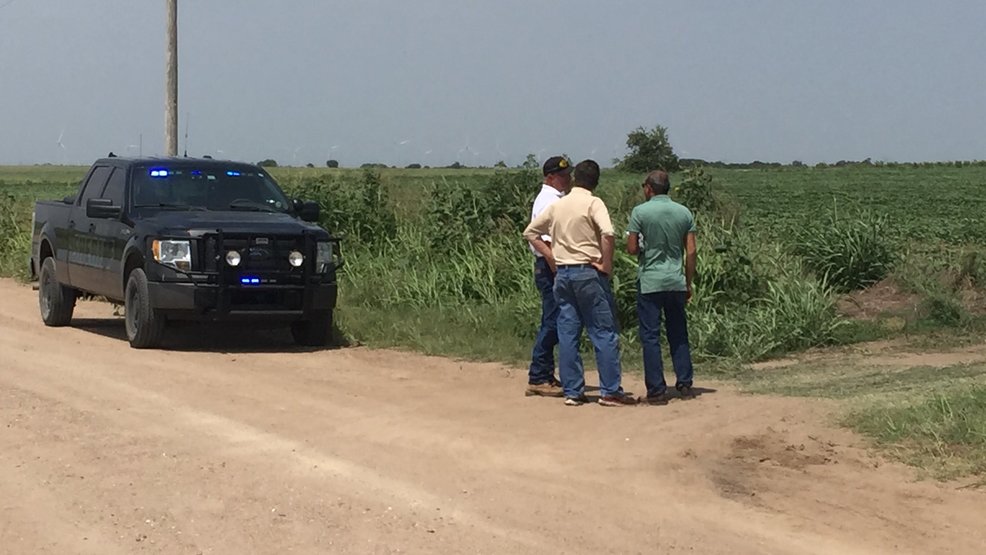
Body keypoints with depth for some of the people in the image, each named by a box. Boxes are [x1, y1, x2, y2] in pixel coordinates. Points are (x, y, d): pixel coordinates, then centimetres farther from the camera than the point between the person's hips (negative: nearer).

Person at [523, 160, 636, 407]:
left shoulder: (557, 205, 10)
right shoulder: (593, 203, -8)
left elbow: (530, 232, 16)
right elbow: (607, 233, -24)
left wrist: (551, 258, 12)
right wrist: (606, 264, -13)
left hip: (562, 273, 6)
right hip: (588, 272, -6)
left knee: (567, 334, 7)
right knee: (604, 332, 0)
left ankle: (572, 391, 7)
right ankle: (610, 391, -2)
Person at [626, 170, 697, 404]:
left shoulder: (640, 212, -6)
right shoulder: (684, 213, 5)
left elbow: (631, 248, -7)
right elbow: (691, 251, 4)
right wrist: (688, 283, 12)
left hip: (649, 281, -4)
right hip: (676, 281, 4)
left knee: (650, 336, 0)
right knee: (678, 334, 15)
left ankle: (657, 390, -2)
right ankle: (685, 384, 15)